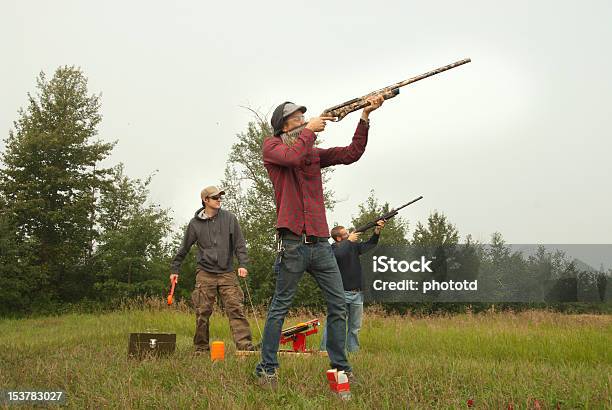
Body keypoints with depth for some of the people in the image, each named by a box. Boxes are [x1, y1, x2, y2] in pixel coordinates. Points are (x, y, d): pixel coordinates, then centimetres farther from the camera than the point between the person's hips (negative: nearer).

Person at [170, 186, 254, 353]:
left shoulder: (229, 218, 4)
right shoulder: (195, 223, 5)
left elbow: (239, 243, 4)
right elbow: (184, 248, 13)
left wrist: (243, 264, -8)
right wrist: (175, 269, 14)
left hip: (227, 273, 0)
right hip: (205, 274, 0)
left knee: (236, 309, -10)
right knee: (202, 312, 0)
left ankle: (245, 345, -16)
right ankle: (201, 348, 12)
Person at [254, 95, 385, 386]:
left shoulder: (314, 153, 18)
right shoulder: (271, 146, 3)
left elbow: (351, 154, 10)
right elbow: (292, 156, -19)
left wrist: (365, 116, 2)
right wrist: (310, 130, -6)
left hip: (320, 243, 6)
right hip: (293, 242, -6)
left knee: (338, 306, 5)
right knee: (280, 307, 1)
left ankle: (340, 366, 15)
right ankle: (267, 368, 10)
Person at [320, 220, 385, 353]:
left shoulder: (354, 246, 11)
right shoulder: (332, 249, -6)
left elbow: (369, 245, 6)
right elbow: (339, 255, -26)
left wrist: (377, 232, -10)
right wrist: (349, 241, -16)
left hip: (357, 293, 6)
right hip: (341, 293, -6)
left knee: (355, 327, 11)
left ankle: (353, 350, 18)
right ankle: (324, 350, -6)